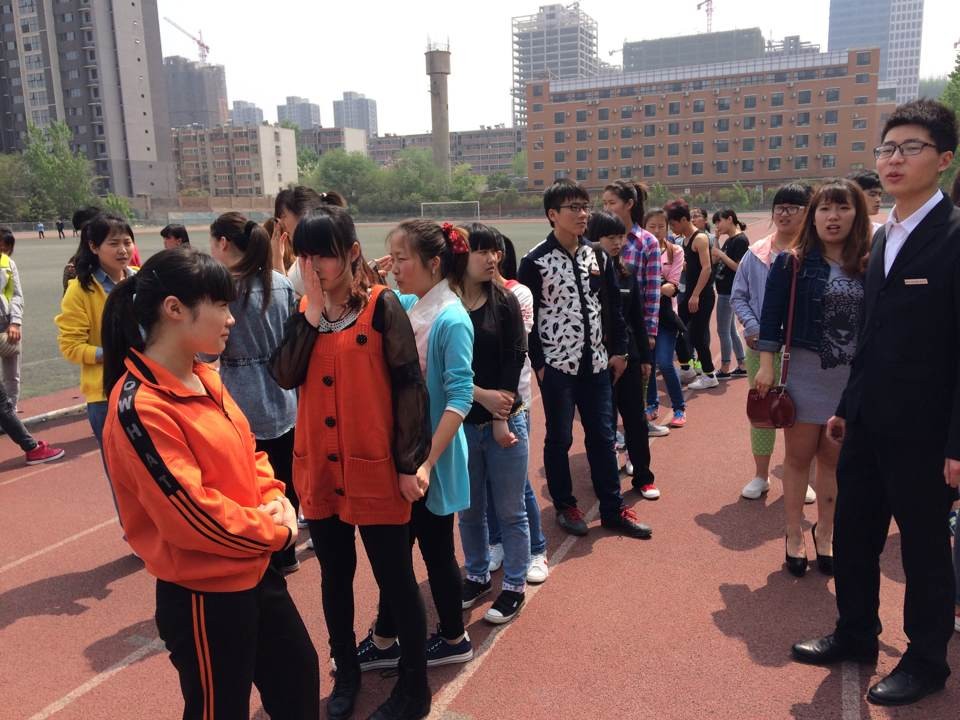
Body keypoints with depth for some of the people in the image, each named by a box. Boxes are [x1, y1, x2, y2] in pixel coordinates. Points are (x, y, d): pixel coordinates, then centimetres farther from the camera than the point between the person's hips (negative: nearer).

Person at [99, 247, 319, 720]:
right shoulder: (139, 407, -24)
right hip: (202, 595, -8)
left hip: (255, 569, 8)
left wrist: (276, 502, -6)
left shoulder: (205, 380, 3)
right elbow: (190, 514, -26)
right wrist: (277, 532, -14)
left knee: (299, 674, 25)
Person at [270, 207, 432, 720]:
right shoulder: (305, 312, 7)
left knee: (395, 581, 7)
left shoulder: (381, 305, -9)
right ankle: (346, 673, 40)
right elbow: (285, 376, -7)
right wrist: (311, 314, -14)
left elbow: (409, 385, -11)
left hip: (375, 470, -5)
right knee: (334, 577, 19)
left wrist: (411, 462, -14)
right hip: (318, 470, 5)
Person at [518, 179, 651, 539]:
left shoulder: (596, 255, 6)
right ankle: (565, 506, 25)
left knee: (602, 436, 11)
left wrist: (618, 350, 9)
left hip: (595, 362, 5)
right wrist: (537, 363, -10)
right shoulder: (535, 262, -10)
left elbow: (613, 305, 12)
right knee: (559, 438, 8)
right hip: (556, 365, -5)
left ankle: (613, 509, 22)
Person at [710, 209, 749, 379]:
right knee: (731, 330, 14)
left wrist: (721, 254, -20)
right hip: (725, 291, 10)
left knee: (723, 330, -4)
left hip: (729, 292, -10)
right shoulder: (729, 241, 14)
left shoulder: (740, 240, -14)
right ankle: (741, 367, 21)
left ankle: (725, 370, 4)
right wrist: (716, 240, 4)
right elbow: (714, 262, 11)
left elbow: (739, 268, -20)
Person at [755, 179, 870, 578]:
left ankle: (824, 531, 29)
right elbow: (772, 315, -5)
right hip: (804, 371, -2)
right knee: (798, 456, 8)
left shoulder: (869, 264, 2)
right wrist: (766, 365, -11)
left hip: (855, 376, 2)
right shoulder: (792, 262, -5)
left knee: (835, 458, 12)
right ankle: (794, 535, 22)